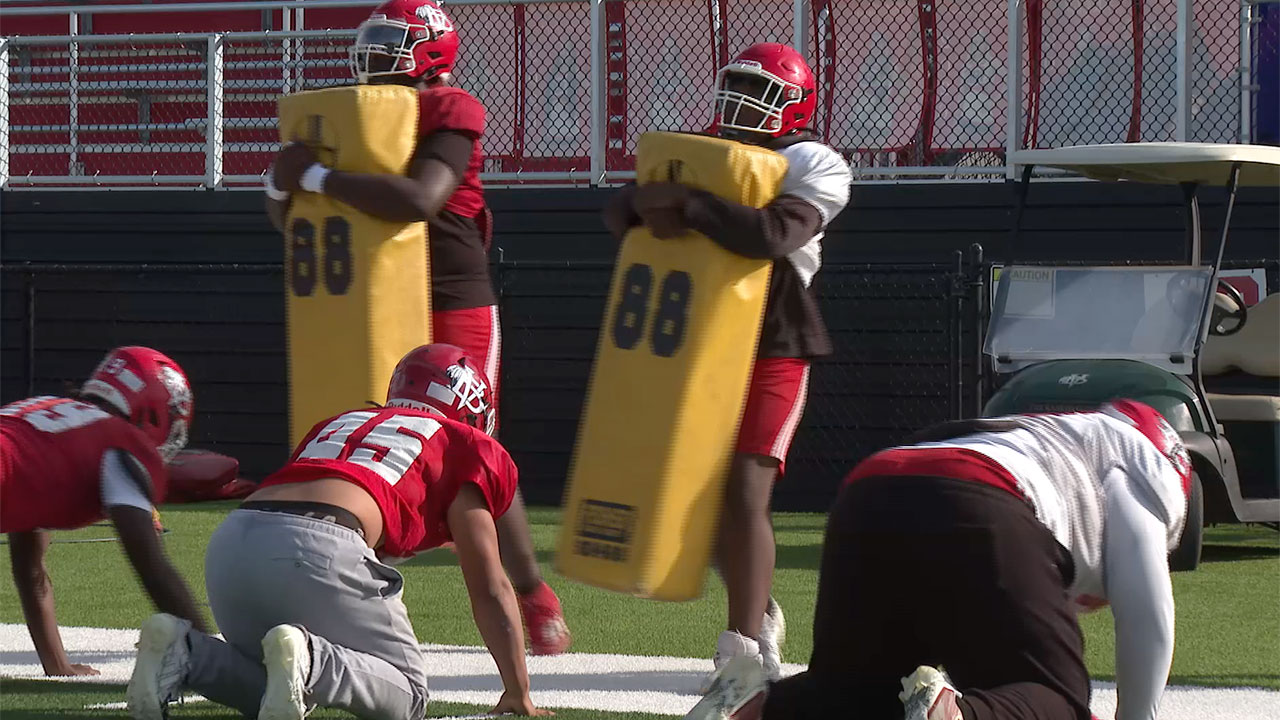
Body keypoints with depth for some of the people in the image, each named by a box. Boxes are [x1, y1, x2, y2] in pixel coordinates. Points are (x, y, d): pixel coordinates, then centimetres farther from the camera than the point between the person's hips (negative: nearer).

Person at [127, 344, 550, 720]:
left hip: (229, 541, 6)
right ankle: (310, 661, -20)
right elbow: (490, 591, 20)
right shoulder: (463, 446, 20)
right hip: (319, 546, -6)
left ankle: (187, 653, -4)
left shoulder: (337, 425, 37)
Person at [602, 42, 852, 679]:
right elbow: (618, 212, 2)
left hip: (773, 351, -6)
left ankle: (745, 645, -13)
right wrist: (648, 205, -21)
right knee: (709, 496, 13)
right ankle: (760, 616, 33)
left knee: (743, 495, -16)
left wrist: (690, 206, -29)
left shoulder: (814, 167, -8)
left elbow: (777, 233, -28)